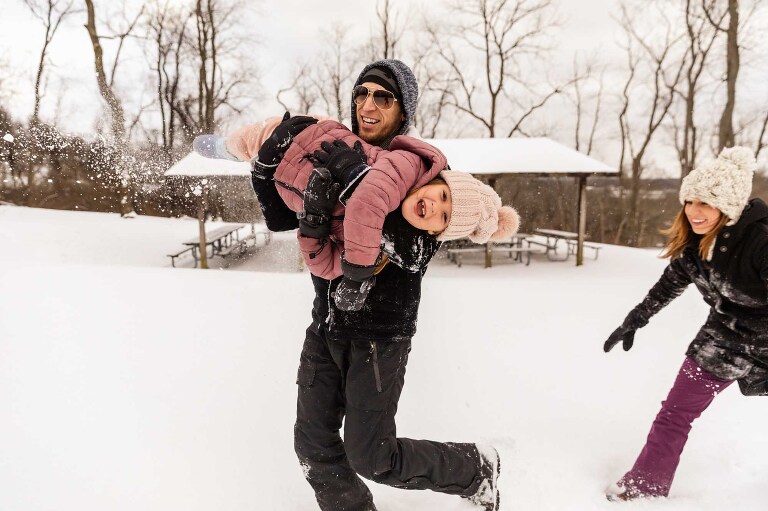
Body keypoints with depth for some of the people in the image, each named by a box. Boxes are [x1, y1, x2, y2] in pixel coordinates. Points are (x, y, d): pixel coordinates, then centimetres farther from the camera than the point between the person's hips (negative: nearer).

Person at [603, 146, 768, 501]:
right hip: (723, 337, 5)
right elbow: (670, 283, 8)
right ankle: (644, 489, 17)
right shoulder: (693, 240, -9)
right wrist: (634, 321, 13)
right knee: (674, 414, 4)